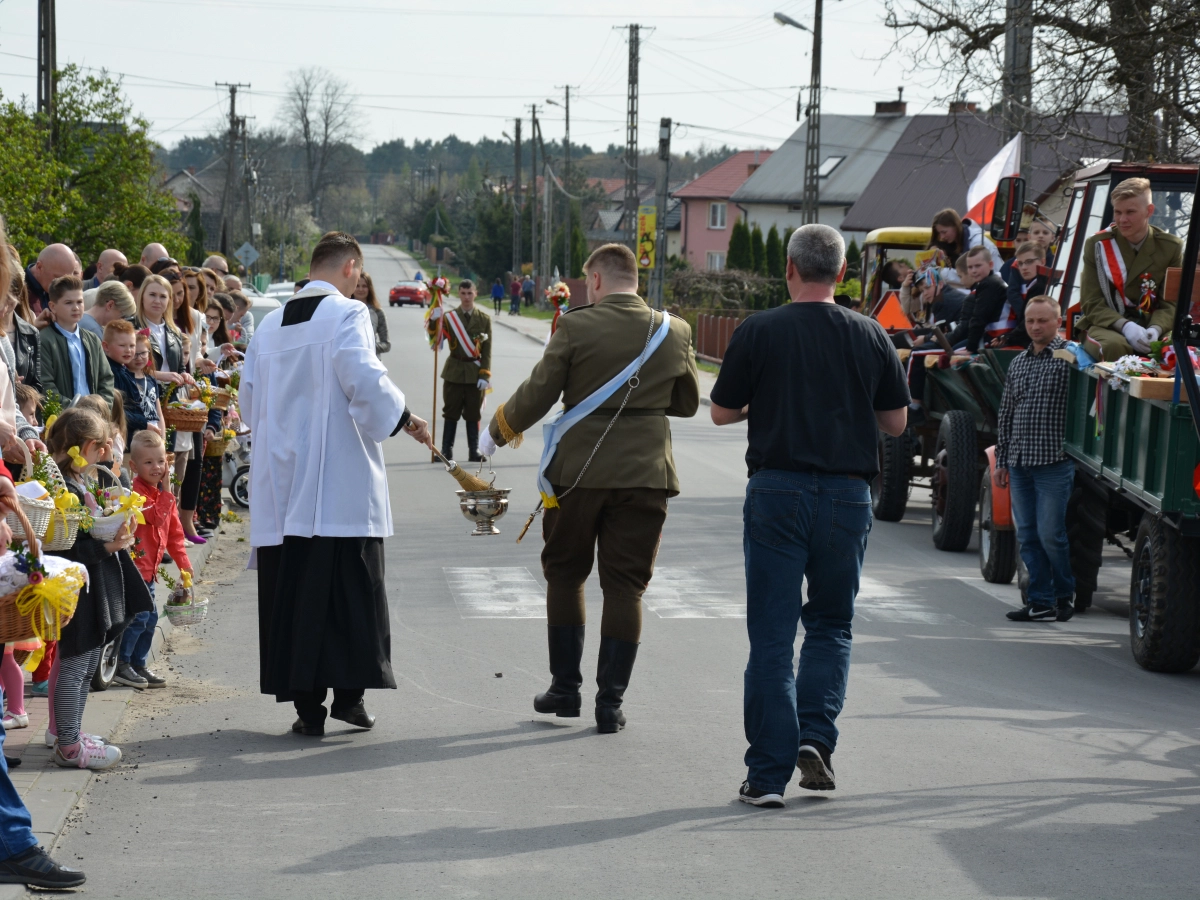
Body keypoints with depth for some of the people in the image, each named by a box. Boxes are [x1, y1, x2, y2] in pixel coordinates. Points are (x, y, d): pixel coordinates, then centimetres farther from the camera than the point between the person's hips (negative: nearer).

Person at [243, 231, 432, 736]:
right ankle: (348, 691, -1)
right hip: (342, 484, -5)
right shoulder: (347, 314, -4)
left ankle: (306, 704, 3)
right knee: (350, 586, 2)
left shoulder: (270, 325, 13)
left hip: (282, 481, 5)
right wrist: (403, 418, -8)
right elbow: (363, 376, -19)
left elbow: (250, 404, 18)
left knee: (293, 593, 4)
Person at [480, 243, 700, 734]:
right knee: (624, 587, 6)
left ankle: (565, 687, 18)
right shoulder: (674, 333, 2)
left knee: (564, 575, 15)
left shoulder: (576, 327, -9)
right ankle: (610, 702, 5)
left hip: (578, 472, -2)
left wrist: (497, 432, 11)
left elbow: (536, 395, -5)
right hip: (646, 475, 2)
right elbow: (688, 402, 13)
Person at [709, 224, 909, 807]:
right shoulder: (870, 337, 2)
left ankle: (768, 774, 3)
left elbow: (721, 413, 3)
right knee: (830, 624, 17)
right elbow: (896, 423, 9)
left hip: (777, 491, -2)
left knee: (772, 633, 4)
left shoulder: (758, 333, -5)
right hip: (847, 493, 2)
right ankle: (815, 736, -2)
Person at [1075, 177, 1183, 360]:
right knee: (1115, 346, -39)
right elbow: (1091, 304, -3)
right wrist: (1125, 327, -22)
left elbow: (1170, 303, 3)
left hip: (1150, 326, 2)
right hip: (1105, 326, -2)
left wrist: (1155, 329, -21)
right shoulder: (1097, 245, 1)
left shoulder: (1171, 247, 4)